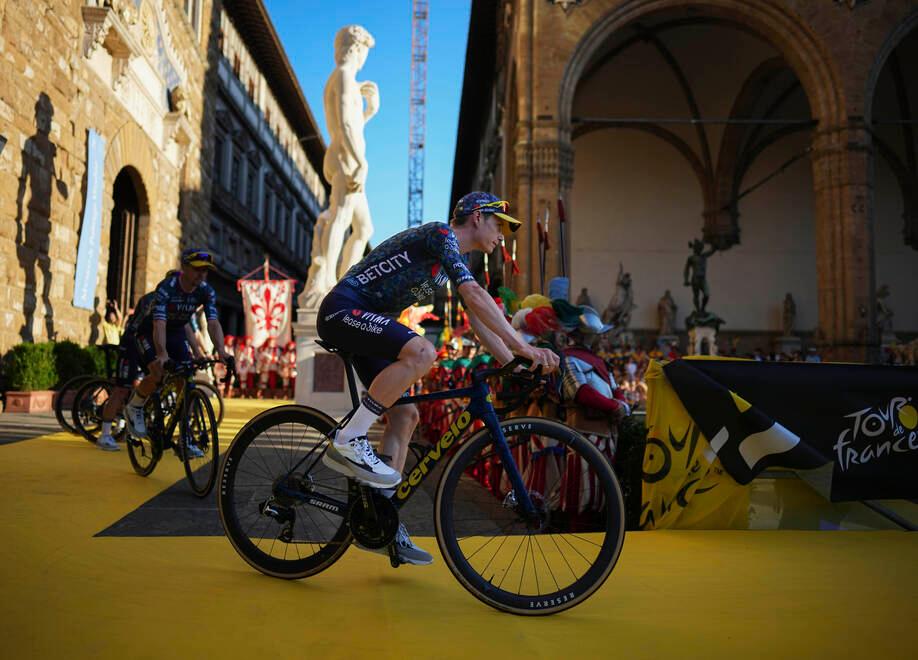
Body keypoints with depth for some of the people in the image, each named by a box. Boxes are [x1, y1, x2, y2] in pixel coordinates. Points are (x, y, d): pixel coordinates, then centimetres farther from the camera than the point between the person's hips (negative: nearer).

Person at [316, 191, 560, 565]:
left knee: (405, 415, 2)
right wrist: (523, 347, -30)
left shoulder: (458, 257, 18)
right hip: (343, 311, -10)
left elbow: (477, 319, 14)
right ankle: (347, 442, -24)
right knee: (422, 352, -32)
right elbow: (475, 296, -26)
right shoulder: (441, 235, -12)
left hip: (363, 324, 10)